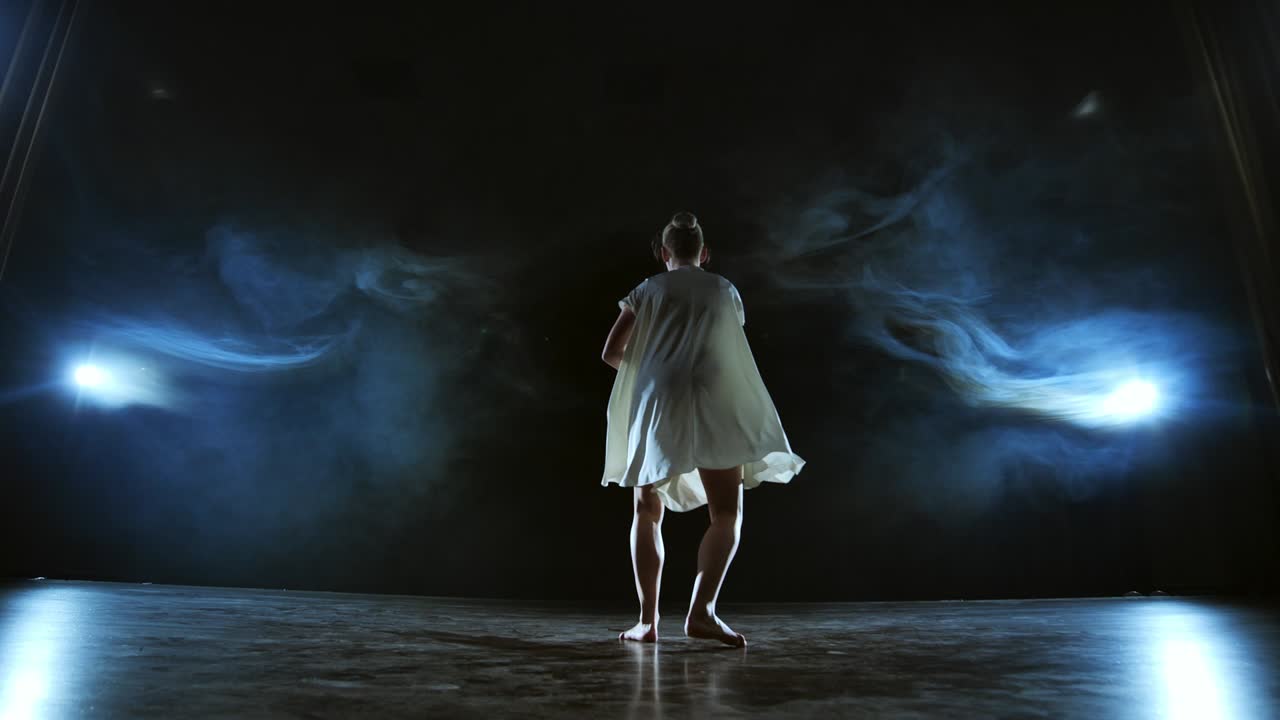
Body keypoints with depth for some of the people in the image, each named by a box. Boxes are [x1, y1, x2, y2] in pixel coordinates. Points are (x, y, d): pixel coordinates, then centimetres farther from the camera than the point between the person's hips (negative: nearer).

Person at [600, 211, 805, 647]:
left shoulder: (646, 291, 14)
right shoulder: (725, 291, 17)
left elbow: (612, 354, 9)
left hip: (654, 406, 1)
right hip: (712, 405, -1)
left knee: (648, 514, 11)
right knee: (727, 513, -1)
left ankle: (647, 619, 6)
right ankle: (702, 610, -17)